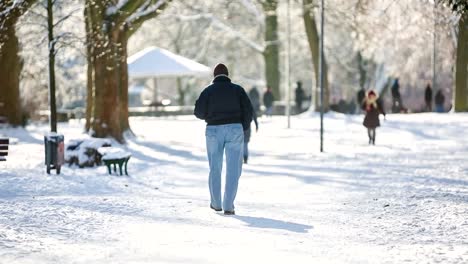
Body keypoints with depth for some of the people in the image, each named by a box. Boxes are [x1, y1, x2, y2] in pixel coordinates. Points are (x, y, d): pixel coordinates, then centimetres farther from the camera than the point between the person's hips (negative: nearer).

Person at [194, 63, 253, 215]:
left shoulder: (208, 90, 3)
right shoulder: (237, 89, 6)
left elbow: (199, 111, -4)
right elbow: (248, 110, -1)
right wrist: (243, 128, 11)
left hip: (214, 131, 1)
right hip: (234, 130, 0)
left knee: (215, 168, 16)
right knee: (233, 170, 2)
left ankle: (216, 203, 23)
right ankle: (228, 206, -5)